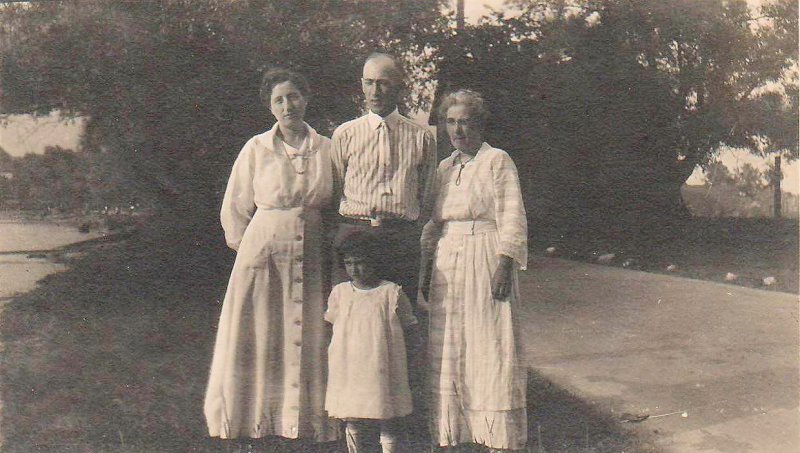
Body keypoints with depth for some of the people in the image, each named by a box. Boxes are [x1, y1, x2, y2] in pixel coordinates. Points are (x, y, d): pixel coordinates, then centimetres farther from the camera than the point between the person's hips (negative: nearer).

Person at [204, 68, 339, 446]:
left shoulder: (326, 149, 5)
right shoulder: (256, 149, 1)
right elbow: (236, 209, 8)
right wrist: (249, 247, 7)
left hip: (311, 256, 1)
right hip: (263, 254, -1)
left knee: (309, 341, 4)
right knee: (258, 341, 2)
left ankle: (307, 421, 15)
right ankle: (257, 420, 12)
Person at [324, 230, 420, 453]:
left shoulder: (391, 292, -1)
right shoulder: (340, 292, 8)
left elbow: (410, 328, 6)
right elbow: (331, 324, 21)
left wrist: (417, 349, -2)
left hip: (383, 370, -2)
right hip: (348, 371, 3)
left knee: (388, 420, 2)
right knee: (352, 422, 8)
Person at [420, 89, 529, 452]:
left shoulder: (497, 161, -1)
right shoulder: (444, 168, 17)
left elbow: (512, 220, -7)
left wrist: (504, 265, -17)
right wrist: (426, 269, 11)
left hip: (486, 262, -6)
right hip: (447, 267, 6)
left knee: (491, 349, -5)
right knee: (446, 352, 6)